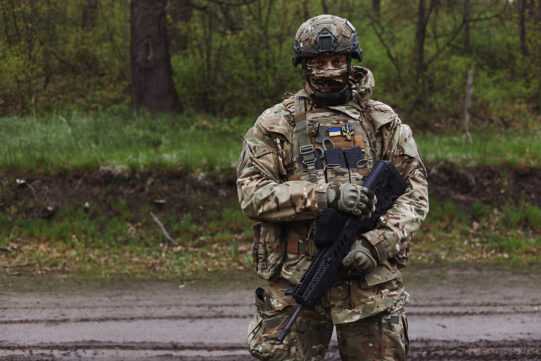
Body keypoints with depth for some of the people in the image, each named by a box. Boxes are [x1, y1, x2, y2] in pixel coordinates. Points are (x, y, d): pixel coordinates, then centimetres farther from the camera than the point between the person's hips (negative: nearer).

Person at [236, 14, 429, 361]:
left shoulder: (383, 121, 10)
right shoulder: (276, 124, 5)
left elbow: (415, 192, 6)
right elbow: (252, 194, -6)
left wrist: (375, 244, -11)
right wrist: (327, 195, -17)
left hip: (371, 283, 1)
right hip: (294, 284, -1)